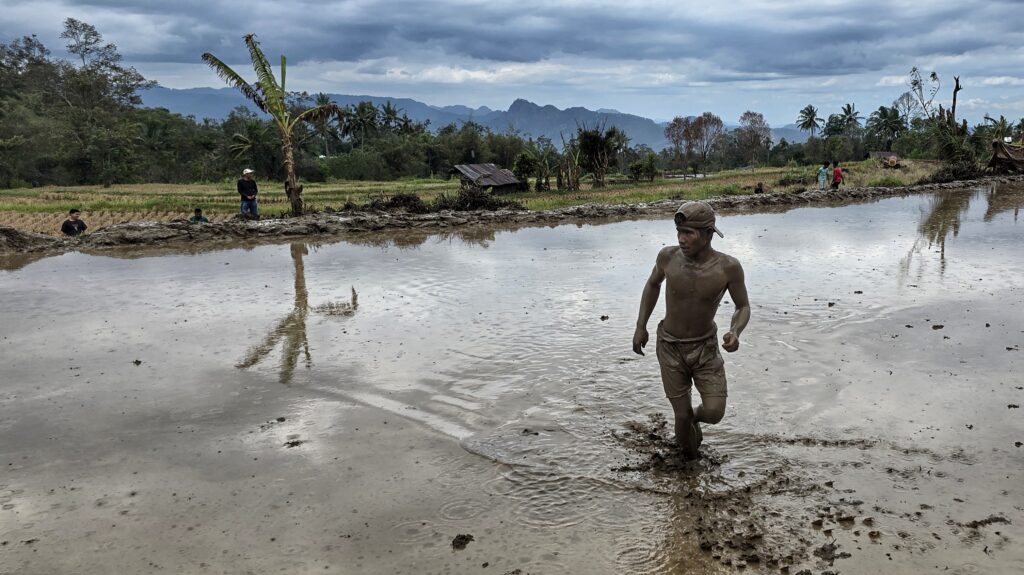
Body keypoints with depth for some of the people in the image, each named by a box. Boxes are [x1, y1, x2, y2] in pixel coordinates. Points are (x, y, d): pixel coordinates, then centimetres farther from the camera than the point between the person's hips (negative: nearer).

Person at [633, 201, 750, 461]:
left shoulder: (728, 267, -20)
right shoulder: (668, 256, -17)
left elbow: (743, 307, -5)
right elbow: (653, 284, 5)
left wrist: (735, 333, -26)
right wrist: (640, 327, 5)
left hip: (705, 347, 0)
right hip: (670, 348, 0)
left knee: (714, 413, -7)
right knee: (682, 415, 2)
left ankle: (694, 416, 31)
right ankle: (689, 458, 32)